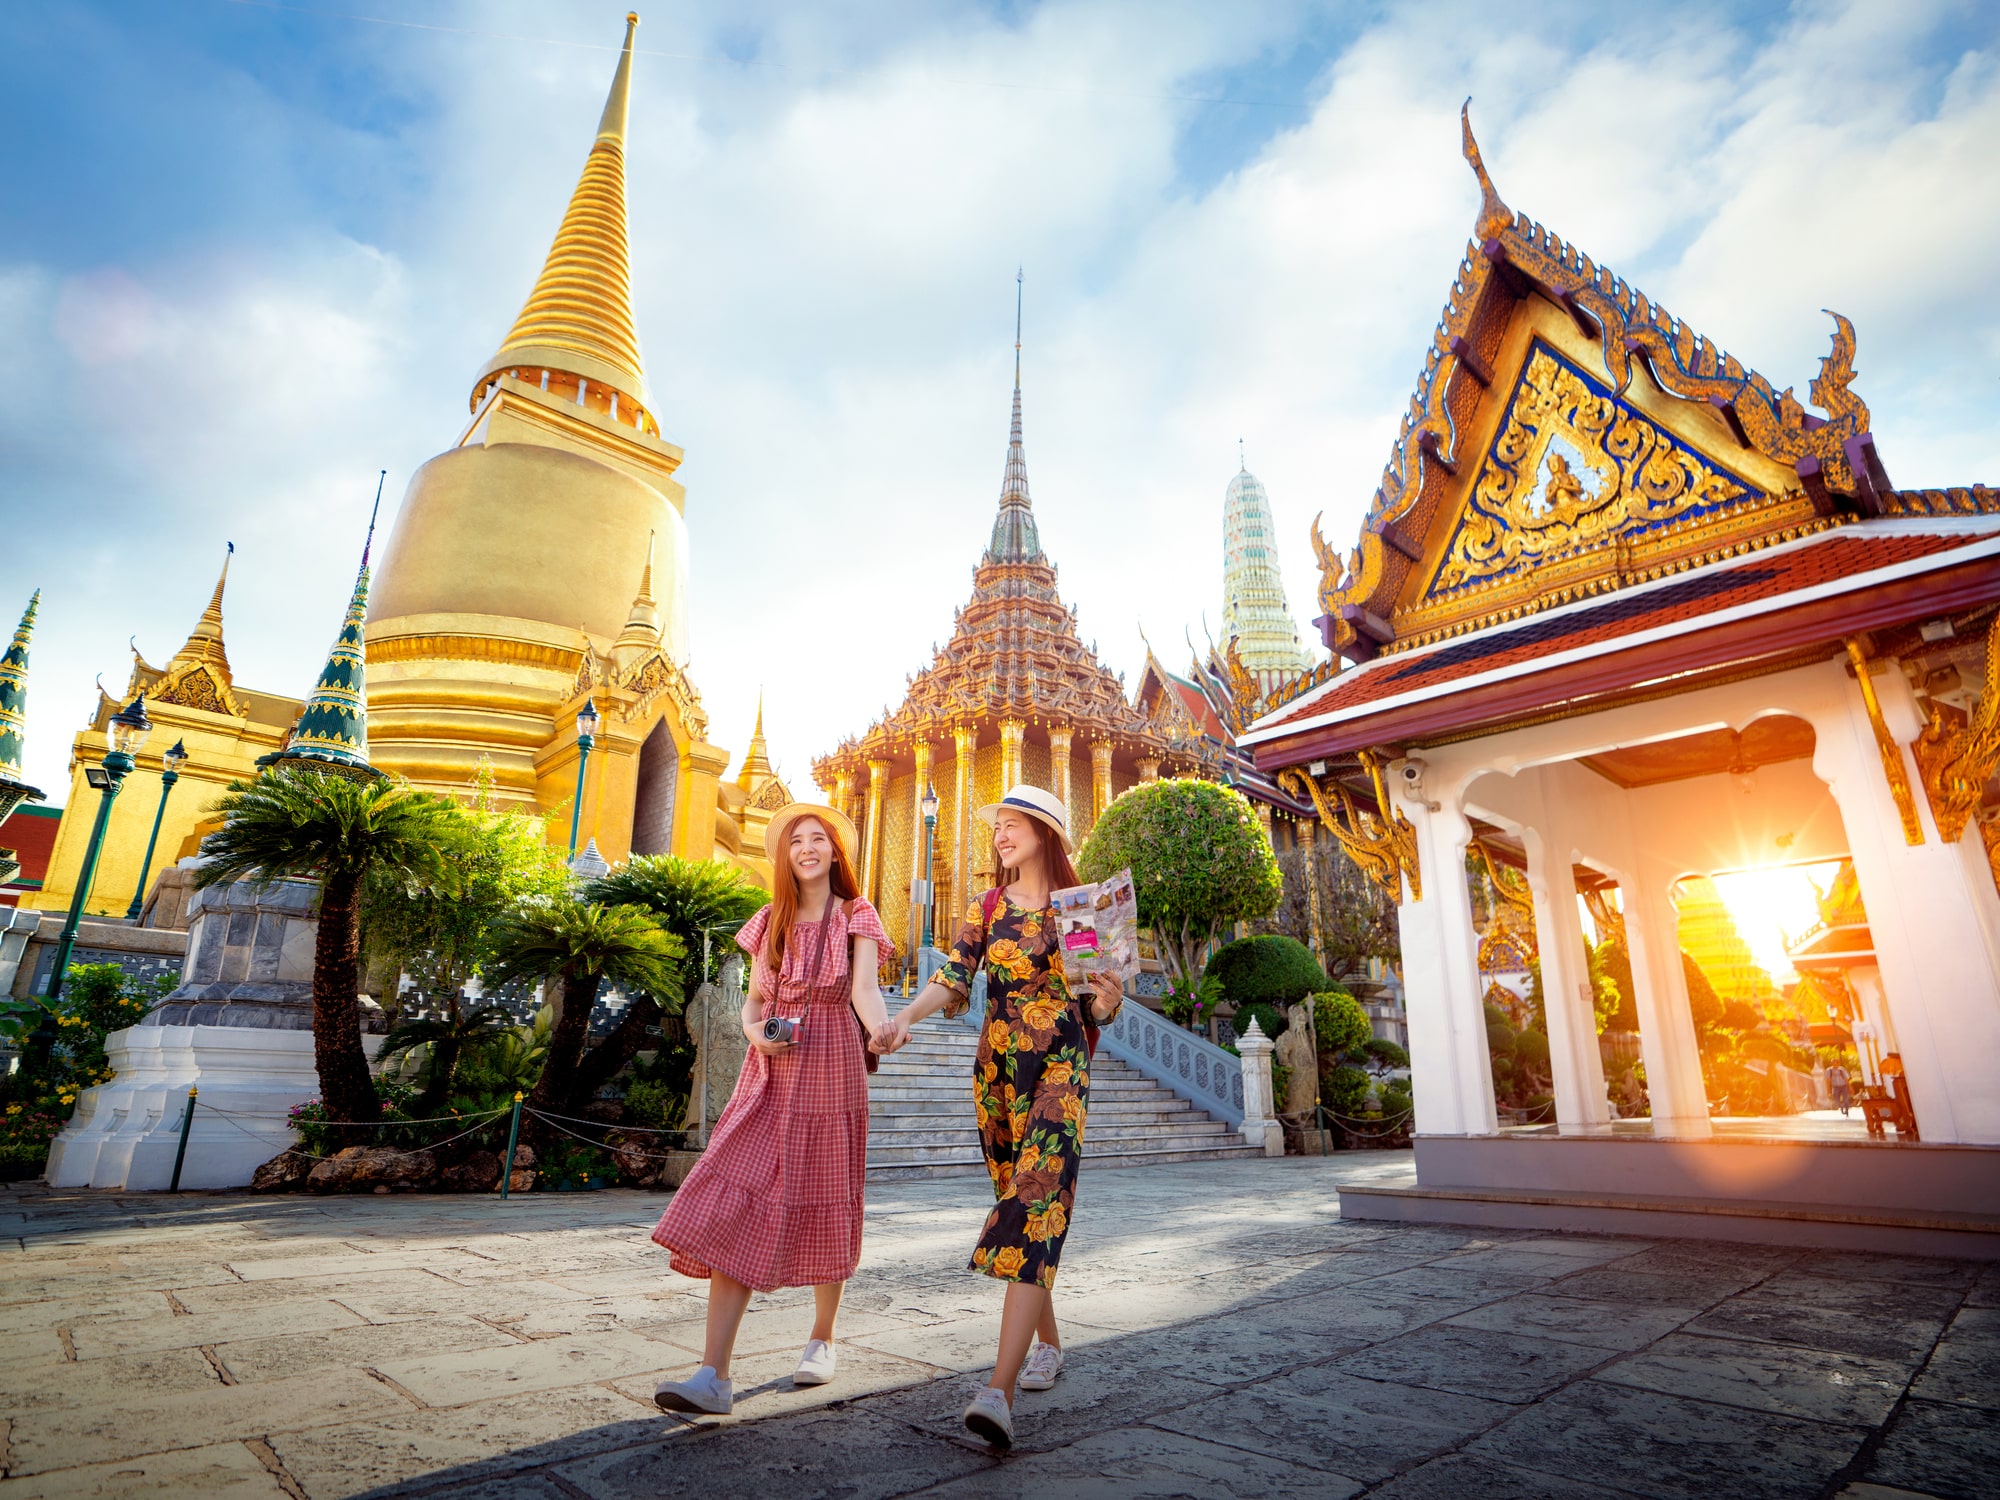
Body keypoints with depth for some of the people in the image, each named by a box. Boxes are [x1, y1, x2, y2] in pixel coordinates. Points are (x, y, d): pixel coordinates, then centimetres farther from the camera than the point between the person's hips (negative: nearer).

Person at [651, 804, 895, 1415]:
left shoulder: (856, 917, 0)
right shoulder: (771, 921, 10)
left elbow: (865, 987, -15)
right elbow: (753, 999, 12)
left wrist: (881, 1026, -37)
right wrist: (755, 1032, -11)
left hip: (832, 1073, -2)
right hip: (771, 1075, 3)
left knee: (825, 1204, 9)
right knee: (735, 1206, -9)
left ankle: (822, 1340, 31)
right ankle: (713, 1376, -8)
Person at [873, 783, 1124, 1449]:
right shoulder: (986, 908, 7)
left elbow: (1096, 1006, 4)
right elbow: (952, 979, -3)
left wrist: (1106, 1001, -19)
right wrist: (905, 1017, -21)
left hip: (1061, 1069, -3)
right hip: (996, 1069, 4)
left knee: (1036, 1203, -15)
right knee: (1021, 1201, 11)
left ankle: (998, 1392, -20)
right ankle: (1048, 1344, 30)